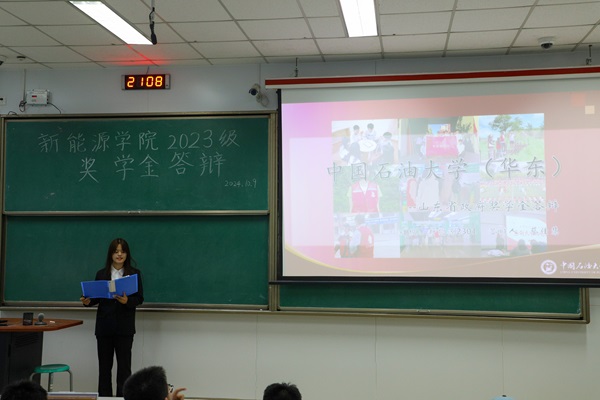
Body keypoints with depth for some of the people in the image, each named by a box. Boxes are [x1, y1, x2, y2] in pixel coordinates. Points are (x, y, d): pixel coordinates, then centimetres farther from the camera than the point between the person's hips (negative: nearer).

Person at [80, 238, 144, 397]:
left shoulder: (135, 273, -1)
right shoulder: (101, 274, 5)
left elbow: (139, 298, -4)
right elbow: (96, 297, 7)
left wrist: (127, 301, -23)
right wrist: (88, 301, -14)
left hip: (124, 327, -2)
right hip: (104, 326, 2)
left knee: (124, 365, 2)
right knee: (104, 365, 9)